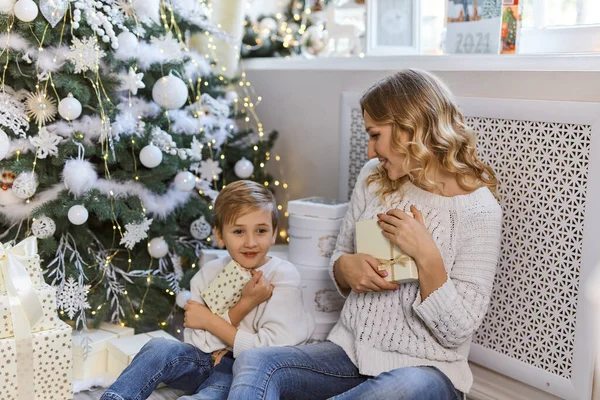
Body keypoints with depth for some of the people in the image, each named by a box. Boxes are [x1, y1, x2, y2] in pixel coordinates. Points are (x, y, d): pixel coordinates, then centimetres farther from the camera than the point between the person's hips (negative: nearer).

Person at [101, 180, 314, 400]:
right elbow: (196, 342, -7)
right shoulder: (208, 274, 2)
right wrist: (243, 304, -19)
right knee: (159, 349, -26)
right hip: (207, 362, 4)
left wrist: (210, 321, -12)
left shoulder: (283, 276, -10)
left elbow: (271, 351, -17)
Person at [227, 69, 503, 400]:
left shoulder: (479, 210, -12)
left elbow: (457, 331, -11)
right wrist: (346, 268, -10)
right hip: (350, 349, 4)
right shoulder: (374, 178, 4)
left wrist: (426, 256, -24)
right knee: (253, 364, -23)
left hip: (425, 368, -4)